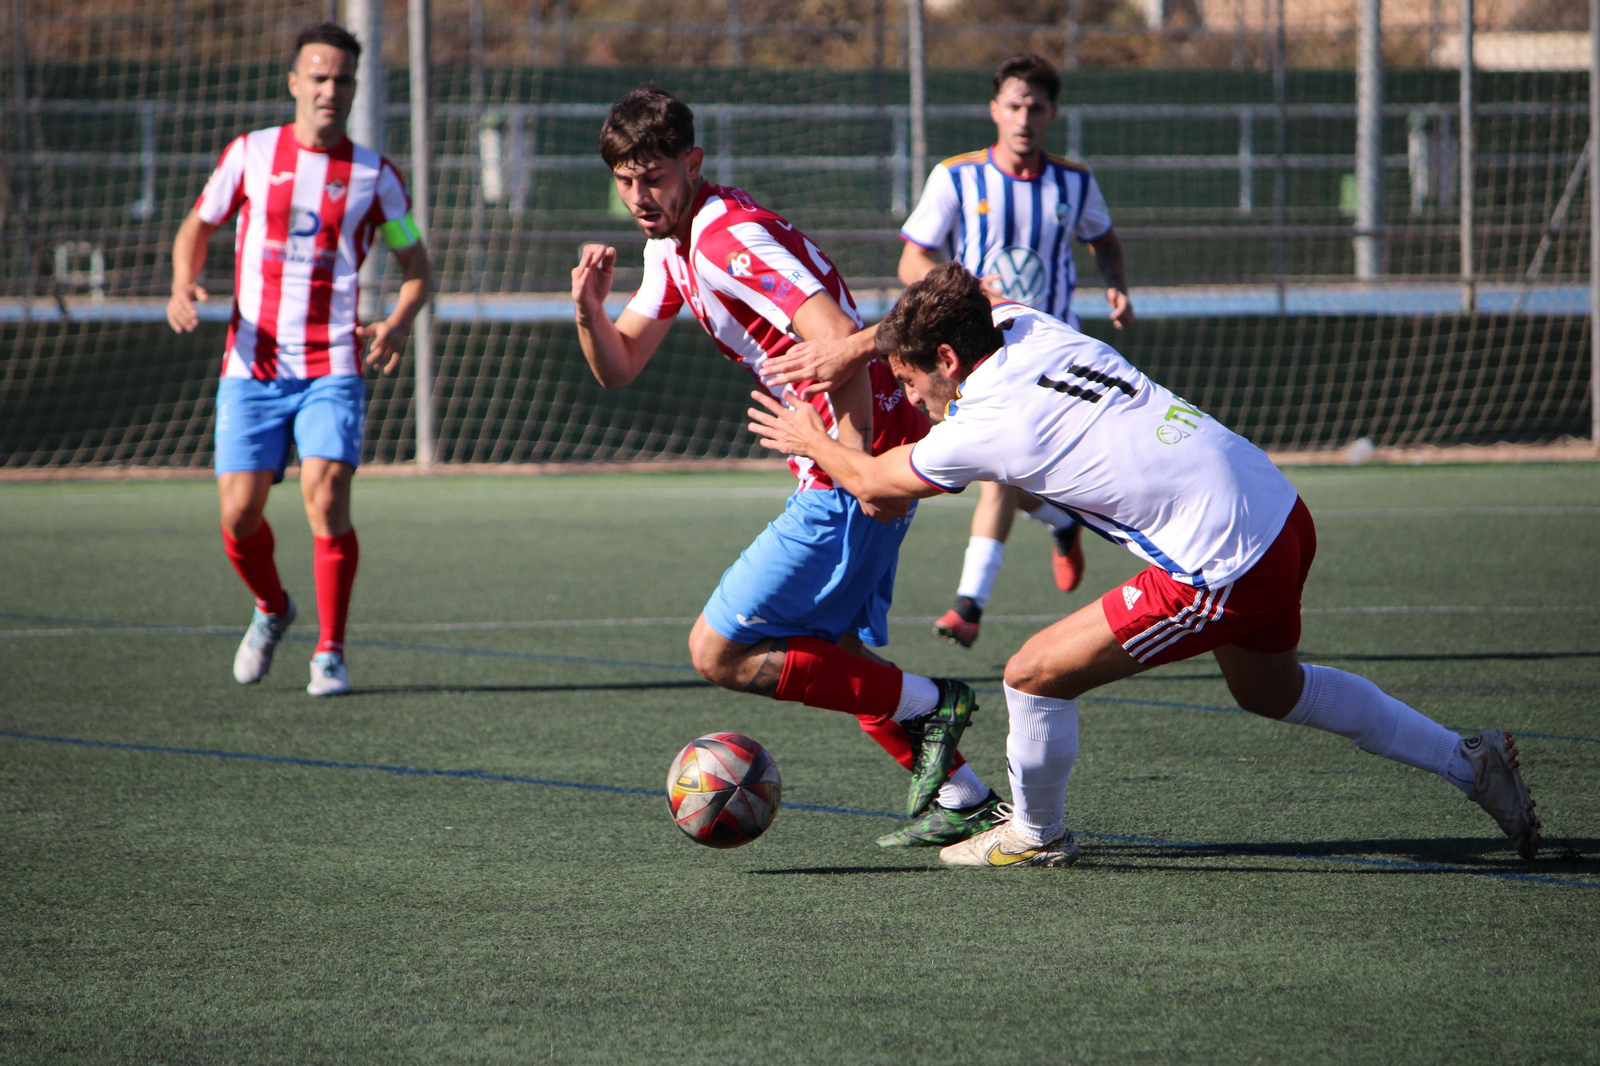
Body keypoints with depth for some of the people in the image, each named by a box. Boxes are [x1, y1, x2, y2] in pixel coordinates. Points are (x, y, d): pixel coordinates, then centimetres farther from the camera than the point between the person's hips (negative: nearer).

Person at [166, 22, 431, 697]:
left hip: (333, 369, -1)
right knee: (240, 514, -2)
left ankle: (330, 652, -4)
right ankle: (271, 609, 30)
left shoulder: (375, 175, 3)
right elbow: (198, 226, 16)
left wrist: (400, 322, -9)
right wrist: (183, 287, -4)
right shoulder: (250, 154, 4)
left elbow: (415, 261, 11)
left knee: (327, 498, -18)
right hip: (251, 369, 1)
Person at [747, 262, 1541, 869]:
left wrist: (810, 441, 23)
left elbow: (871, 483, 4)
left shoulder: (986, 425, -14)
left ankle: (1036, 836, 24)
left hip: (1222, 576, -9)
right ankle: (1467, 762, 34)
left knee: (1035, 674, 1)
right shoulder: (1028, 326, 7)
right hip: (1282, 515, 9)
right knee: (1270, 689, 33)